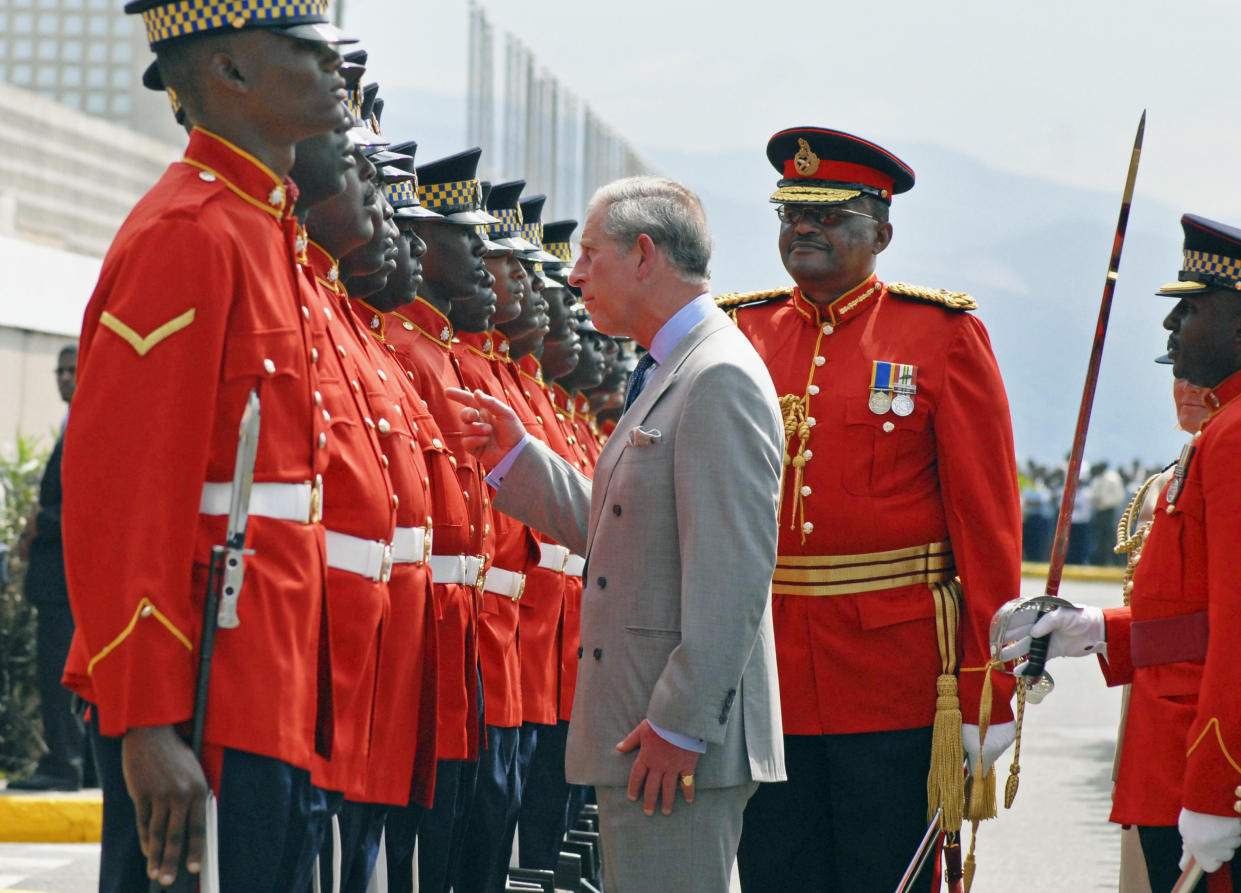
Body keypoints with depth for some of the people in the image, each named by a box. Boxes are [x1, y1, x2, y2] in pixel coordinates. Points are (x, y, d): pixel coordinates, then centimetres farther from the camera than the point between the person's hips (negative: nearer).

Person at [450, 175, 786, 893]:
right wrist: (515, 455, 15)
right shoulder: (670, 375, 18)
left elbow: (734, 572, -22)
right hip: (634, 729, 10)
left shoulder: (721, 379, -15)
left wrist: (680, 726, -23)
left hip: (682, 743, -10)